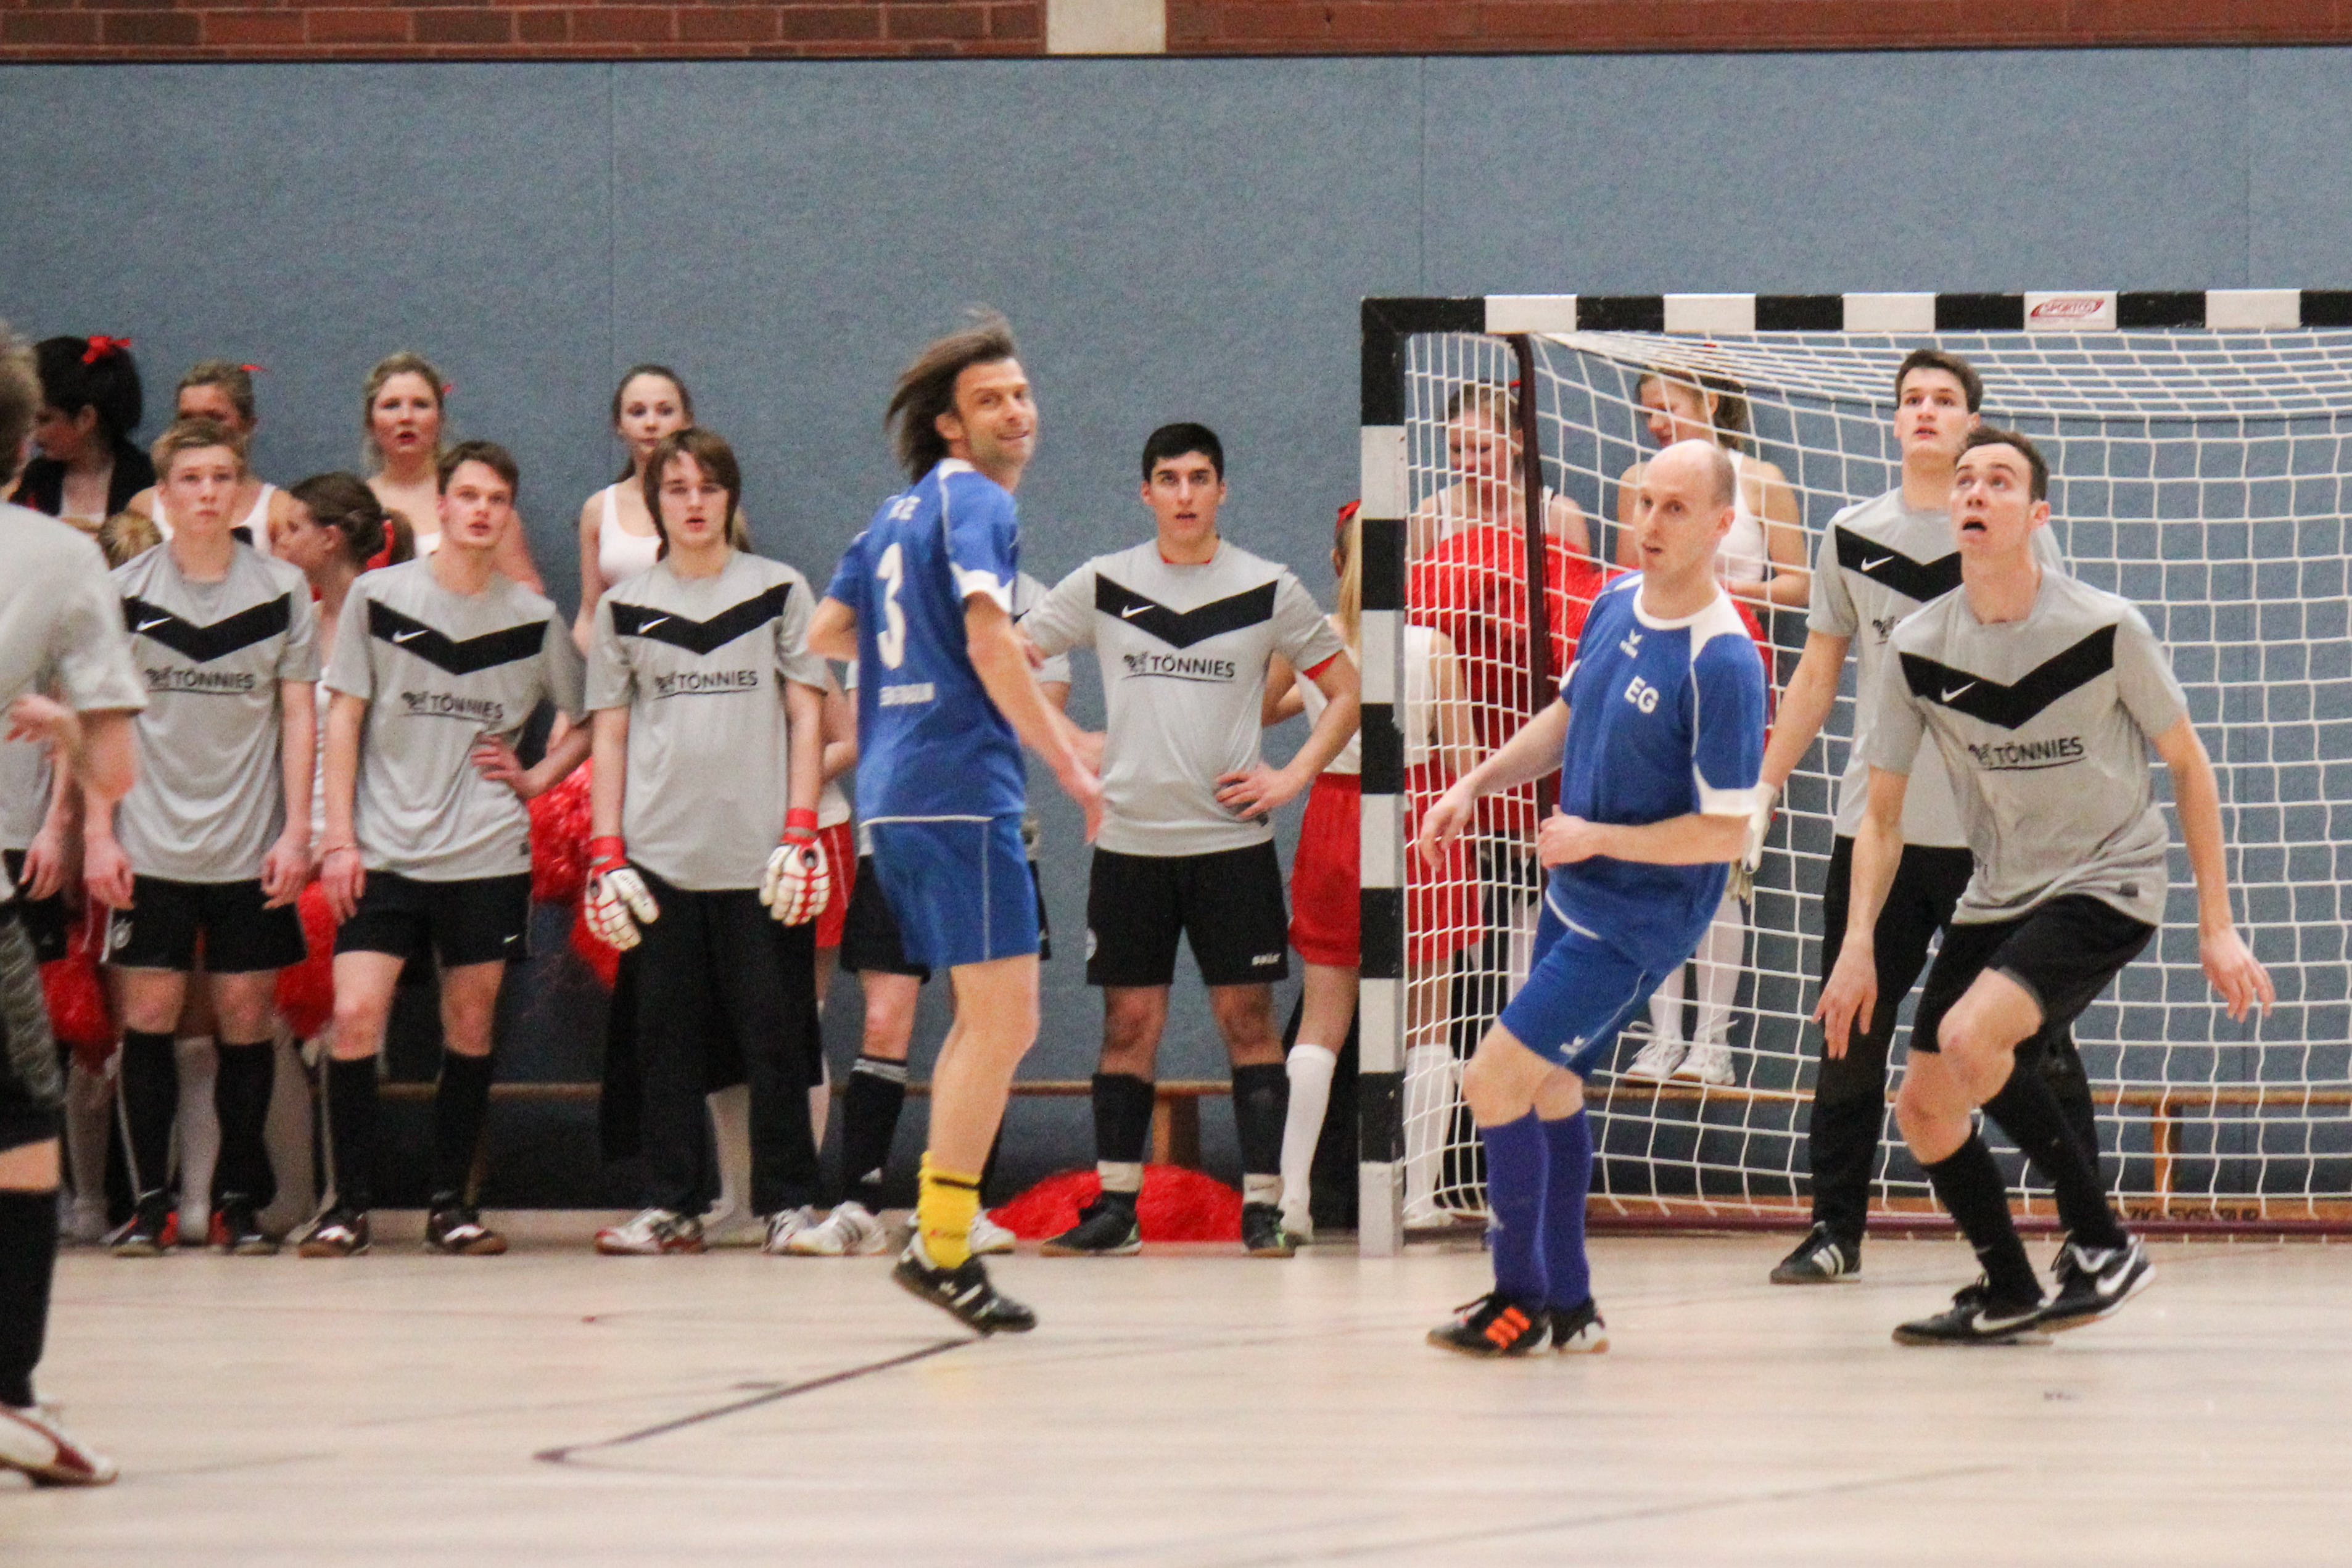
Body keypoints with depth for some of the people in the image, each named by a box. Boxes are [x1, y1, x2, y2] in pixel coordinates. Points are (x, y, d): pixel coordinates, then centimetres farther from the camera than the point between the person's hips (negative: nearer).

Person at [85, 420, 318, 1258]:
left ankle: (239, 1201, 10)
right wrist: (97, 834, -2)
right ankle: (149, 1198, 4)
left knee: (246, 1018, 2)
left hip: (251, 845, 0)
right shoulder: (126, 591, 2)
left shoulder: (282, 590, 3)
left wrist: (296, 832, -2)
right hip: (151, 843, 0)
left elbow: (299, 716, 5)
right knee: (147, 1016, -3)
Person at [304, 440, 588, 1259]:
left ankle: (451, 1203, 15)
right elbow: (343, 716, 4)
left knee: (471, 1022, 5)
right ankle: (348, 1204, -3)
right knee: (355, 1015, -12)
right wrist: (338, 837, -2)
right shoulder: (378, 598, 2)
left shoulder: (534, 619, 5)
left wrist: (536, 777, 1)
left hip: (488, 853, 1)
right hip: (384, 850, -1)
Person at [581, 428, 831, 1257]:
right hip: (659, 852, 2)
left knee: (775, 1032, -1)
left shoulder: (779, 590, 7)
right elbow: (609, 733, 12)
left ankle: (788, 1203, 6)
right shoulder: (623, 606, 11)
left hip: (760, 851, -2)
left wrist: (800, 831, -4)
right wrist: (605, 853, 3)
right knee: (668, 1035, 3)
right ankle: (670, 1208, 9)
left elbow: (807, 715, 5)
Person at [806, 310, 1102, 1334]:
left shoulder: (896, 515, 18)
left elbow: (826, 633, 27)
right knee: (1005, 1021, -7)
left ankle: (939, 1231, 14)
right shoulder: (974, 502, -7)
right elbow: (988, 641, -19)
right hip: (960, 788, -9)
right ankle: (941, 1249, -9)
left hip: (895, 792, 9)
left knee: (985, 1017, 16)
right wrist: (1068, 760, -17)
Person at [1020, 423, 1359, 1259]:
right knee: (1130, 1022, 2)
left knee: (1247, 1017, -2)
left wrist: (1294, 776, -2)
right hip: (1129, 838, 1)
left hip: (1231, 841, -1)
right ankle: (1116, 1205, 6)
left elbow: (1346, 690, 10)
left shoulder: (1269, 589, 3)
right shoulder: (1102, 585, 5)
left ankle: (1262, 1204, 0)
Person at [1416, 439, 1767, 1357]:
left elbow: (1725, 832, -21)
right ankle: (1568, 1306, 28)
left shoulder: (1723, 664, -24)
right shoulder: (1615, 604, 1)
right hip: (1573, 899, 9)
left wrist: (1598, 838, -21)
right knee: (1549, 1086, 16)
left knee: (1493, 1081, -11)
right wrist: (1476, 784, 10)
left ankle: (1522, 1303, 3)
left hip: (1639, 925, -9)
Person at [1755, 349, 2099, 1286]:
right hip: (1874, 823, 2)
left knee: (2032, 1040, -1)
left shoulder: (2017, 536, 2)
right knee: (1850, 1037, 3)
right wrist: (1758, 793, 13)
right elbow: (1817, 675, 17)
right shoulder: (1851, 538, 9)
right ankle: (1835, 1232, 11)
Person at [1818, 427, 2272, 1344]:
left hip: (2108, 884, -5)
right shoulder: (1917, 649, -5)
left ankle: (2101, 1243, -12)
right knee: (1925, 1112, 0)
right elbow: (1882, 814, 4)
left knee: (1970, 1038, -28)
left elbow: (2188, 765, -2)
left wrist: (2216, 926, -3)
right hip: (1997, 897, 5)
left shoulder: (2106, 629, -14)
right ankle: (2010, 1295, 22)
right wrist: (1859, 944, -8)